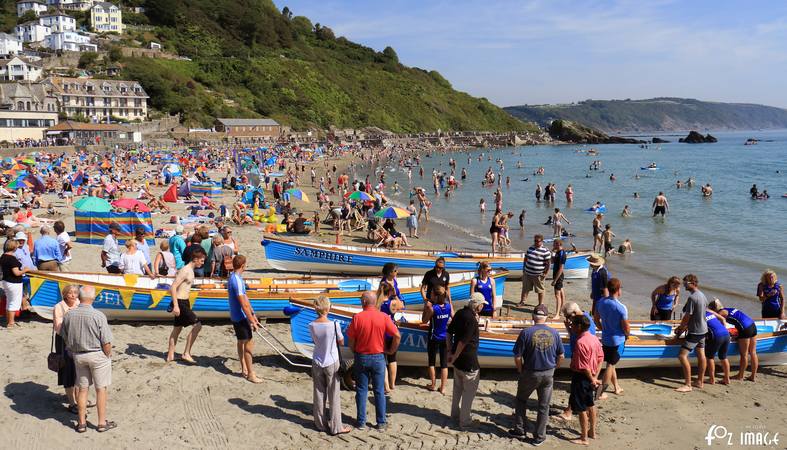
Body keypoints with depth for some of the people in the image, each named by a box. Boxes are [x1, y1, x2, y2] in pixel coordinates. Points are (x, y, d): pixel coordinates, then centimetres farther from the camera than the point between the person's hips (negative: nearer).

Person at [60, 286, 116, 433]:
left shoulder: (69, 315, -7)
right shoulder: (98, 316, -21)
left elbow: (64, 336, 6)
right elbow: (106, 342, -18)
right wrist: (108, 355, 0)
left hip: (78, 355, 4)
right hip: (97, 355, -4)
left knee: (82, 388, 15)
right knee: (101, 389, 8)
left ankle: (82, 422, 22)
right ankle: (102, 423, 15)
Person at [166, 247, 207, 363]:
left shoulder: (190, 270, 13)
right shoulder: (185, 270, -17)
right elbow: (173, 287, -23)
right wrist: (175, 306, -26)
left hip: (185, 302, 10)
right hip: (180, 303, -10)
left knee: (177, 328, 16)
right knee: (197, 325, -14)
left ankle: (170, 356, 26)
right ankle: (186, 353, -8)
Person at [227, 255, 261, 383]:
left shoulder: (234, 277, 8)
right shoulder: (237, 280, -24)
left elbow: (245, 297, 14)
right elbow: (244, 304, -25)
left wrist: (252, 314, 19)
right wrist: (252, 321, -21)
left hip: (236, 316, 10)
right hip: (240, 317, -10)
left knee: (241, 342, 17)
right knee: (249, 343, -5)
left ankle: (244, 370, 28)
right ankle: (250, 374, 1)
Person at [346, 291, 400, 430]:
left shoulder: (357, 317, -11)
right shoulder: (383, 317, -9)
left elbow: (351, 340, -7)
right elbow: (397, 336, -10)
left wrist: (354, 352, 10)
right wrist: (392, 350, 4)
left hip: (361, 357, 0)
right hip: (378, 358, 0)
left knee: (361, 391, 10)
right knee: (379, 391, 9)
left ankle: (361, 422, 16)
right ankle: (381, 422, 14)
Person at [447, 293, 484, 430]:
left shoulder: (460, 313, 3)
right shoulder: (471, 319, -24)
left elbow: (449, 333, 8)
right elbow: (463, 342, -25)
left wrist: (450, 351, 9)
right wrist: (454, 357, -14)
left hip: (457, 359, 8)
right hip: (469, 362, -8)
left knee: (458, 388, 22)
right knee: (469, 391, 6)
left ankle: (455, 415, 35)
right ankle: (464, 421, 13)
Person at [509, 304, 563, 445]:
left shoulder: (526, 333, -14)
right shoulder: (554, 333, -4)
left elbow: (517, 357, -13)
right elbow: (561, 356, 4)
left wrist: (521, 371, 3)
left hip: (530, 373, -2)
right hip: (548, 374, 2)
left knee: (521, 400, 20)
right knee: (544, 406, 12)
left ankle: (520, 430, 25)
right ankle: (539, 437, 20)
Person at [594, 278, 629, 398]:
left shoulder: (601, 302, -7)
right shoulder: (621, 308, -24)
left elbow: (596, 319, 6)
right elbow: (626, 327, -17)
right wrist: (627, 335, 5)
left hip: (605, 339, 5)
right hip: (617, 340, -5)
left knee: (611, 363, 21)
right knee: (610, 365, 6)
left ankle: (616, 387, 35)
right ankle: (601, 392, 10)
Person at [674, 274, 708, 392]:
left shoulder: (692, 297, -22)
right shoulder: (702, 295, 8)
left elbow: (687, 317, -18)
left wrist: (679, 329, -2)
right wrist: (685, 326, 16)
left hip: (694, 332, -10)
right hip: (703, 330, 10)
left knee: (682, 356, -10)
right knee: (701, 356, 15)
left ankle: (688, 385, -9)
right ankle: (699, 382, 25)